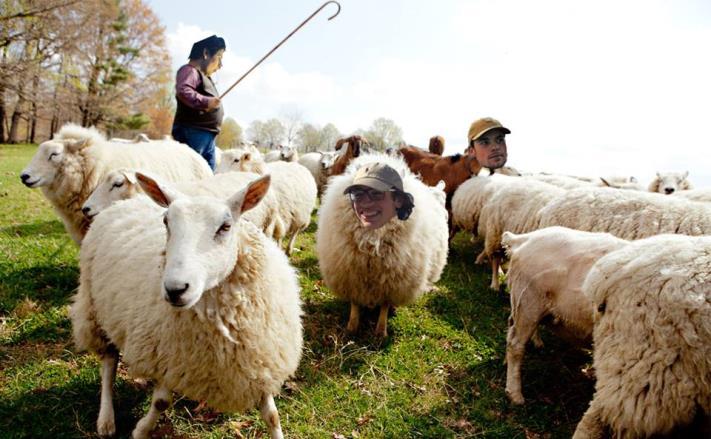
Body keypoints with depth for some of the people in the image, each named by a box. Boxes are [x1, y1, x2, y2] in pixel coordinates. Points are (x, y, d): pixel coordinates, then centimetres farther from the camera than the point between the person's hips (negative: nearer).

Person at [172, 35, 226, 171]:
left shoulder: (205, 76, 26)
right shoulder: (190, 71, -5)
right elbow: (182, 91, -25)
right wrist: (206, 102, -32)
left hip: (207, 136, 10)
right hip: (192, 133, -10)